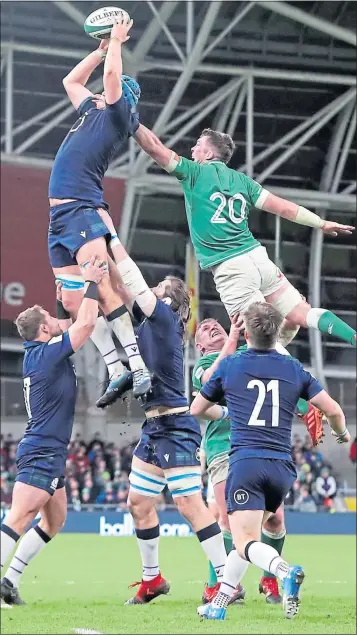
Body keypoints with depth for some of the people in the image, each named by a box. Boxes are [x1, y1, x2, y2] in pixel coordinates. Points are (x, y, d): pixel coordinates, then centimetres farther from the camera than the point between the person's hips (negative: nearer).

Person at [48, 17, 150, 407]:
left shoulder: (116, 115, 0)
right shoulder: (92, 111, 23)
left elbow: (111, 74, -14)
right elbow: (71, 81, 38)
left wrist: (116, 42, 2)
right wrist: (102, 48, 32)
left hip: (82, 211, -9)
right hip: (59, 216, 9)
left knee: (101, 288, -21)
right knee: (73, 301, 3)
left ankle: (139, 368, -28)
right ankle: (116, 372, 2)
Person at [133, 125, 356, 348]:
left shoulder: (195, 173, 2)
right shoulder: (241, 180, 15)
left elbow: (155, 147, 1)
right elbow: (282, 206, 9)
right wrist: (321, 223, 15)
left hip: (230, 269, -5)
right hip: (257, 257, 5)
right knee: (302, 314, 3)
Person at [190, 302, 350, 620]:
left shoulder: (229, 365, 6)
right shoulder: (294, 369, 10)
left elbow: (196, 409, 18)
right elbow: (333, 409, 7)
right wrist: (342, 433, 29)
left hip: (245, 461, -3)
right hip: (283, 467, 3)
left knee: (245, 543, -9)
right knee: (248, 535, 20)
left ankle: (285, 571, -39)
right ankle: (219, 604, 18)